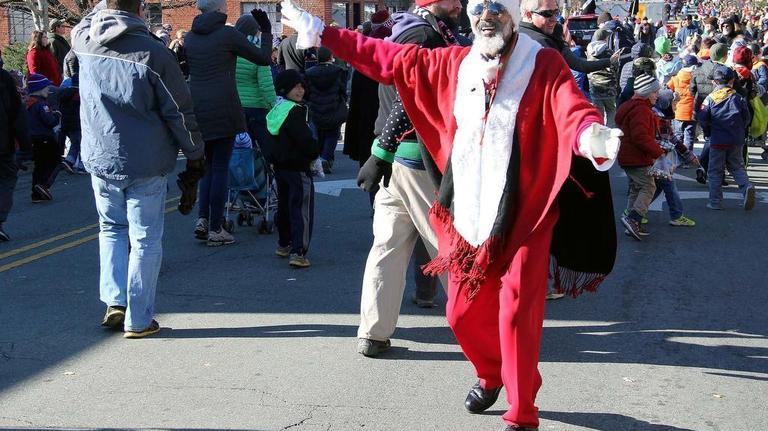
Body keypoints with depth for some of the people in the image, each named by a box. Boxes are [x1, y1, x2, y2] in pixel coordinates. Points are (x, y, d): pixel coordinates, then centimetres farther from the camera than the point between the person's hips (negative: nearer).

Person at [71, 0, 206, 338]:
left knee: (111, 229, 22)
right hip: (146, 163, -4)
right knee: (145, 240, 6)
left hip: (99, 159, 4)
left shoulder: (85, 41, -4)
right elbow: (179, 111, -9)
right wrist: (194, 152, 3)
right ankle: (138, 319, 10)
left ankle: (114, 301, 12)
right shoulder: (153, 53, -15)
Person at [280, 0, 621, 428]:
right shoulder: (455, 64, 6)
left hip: (524, 217, -5)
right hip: (469, 216, 5)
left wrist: (593, 136, -51)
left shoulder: (544, 65, -9)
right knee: (464, 313, 15)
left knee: (516, 316, -6)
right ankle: (491, 375, 44)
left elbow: (572, 110, -26)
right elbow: (389, 58, 13)